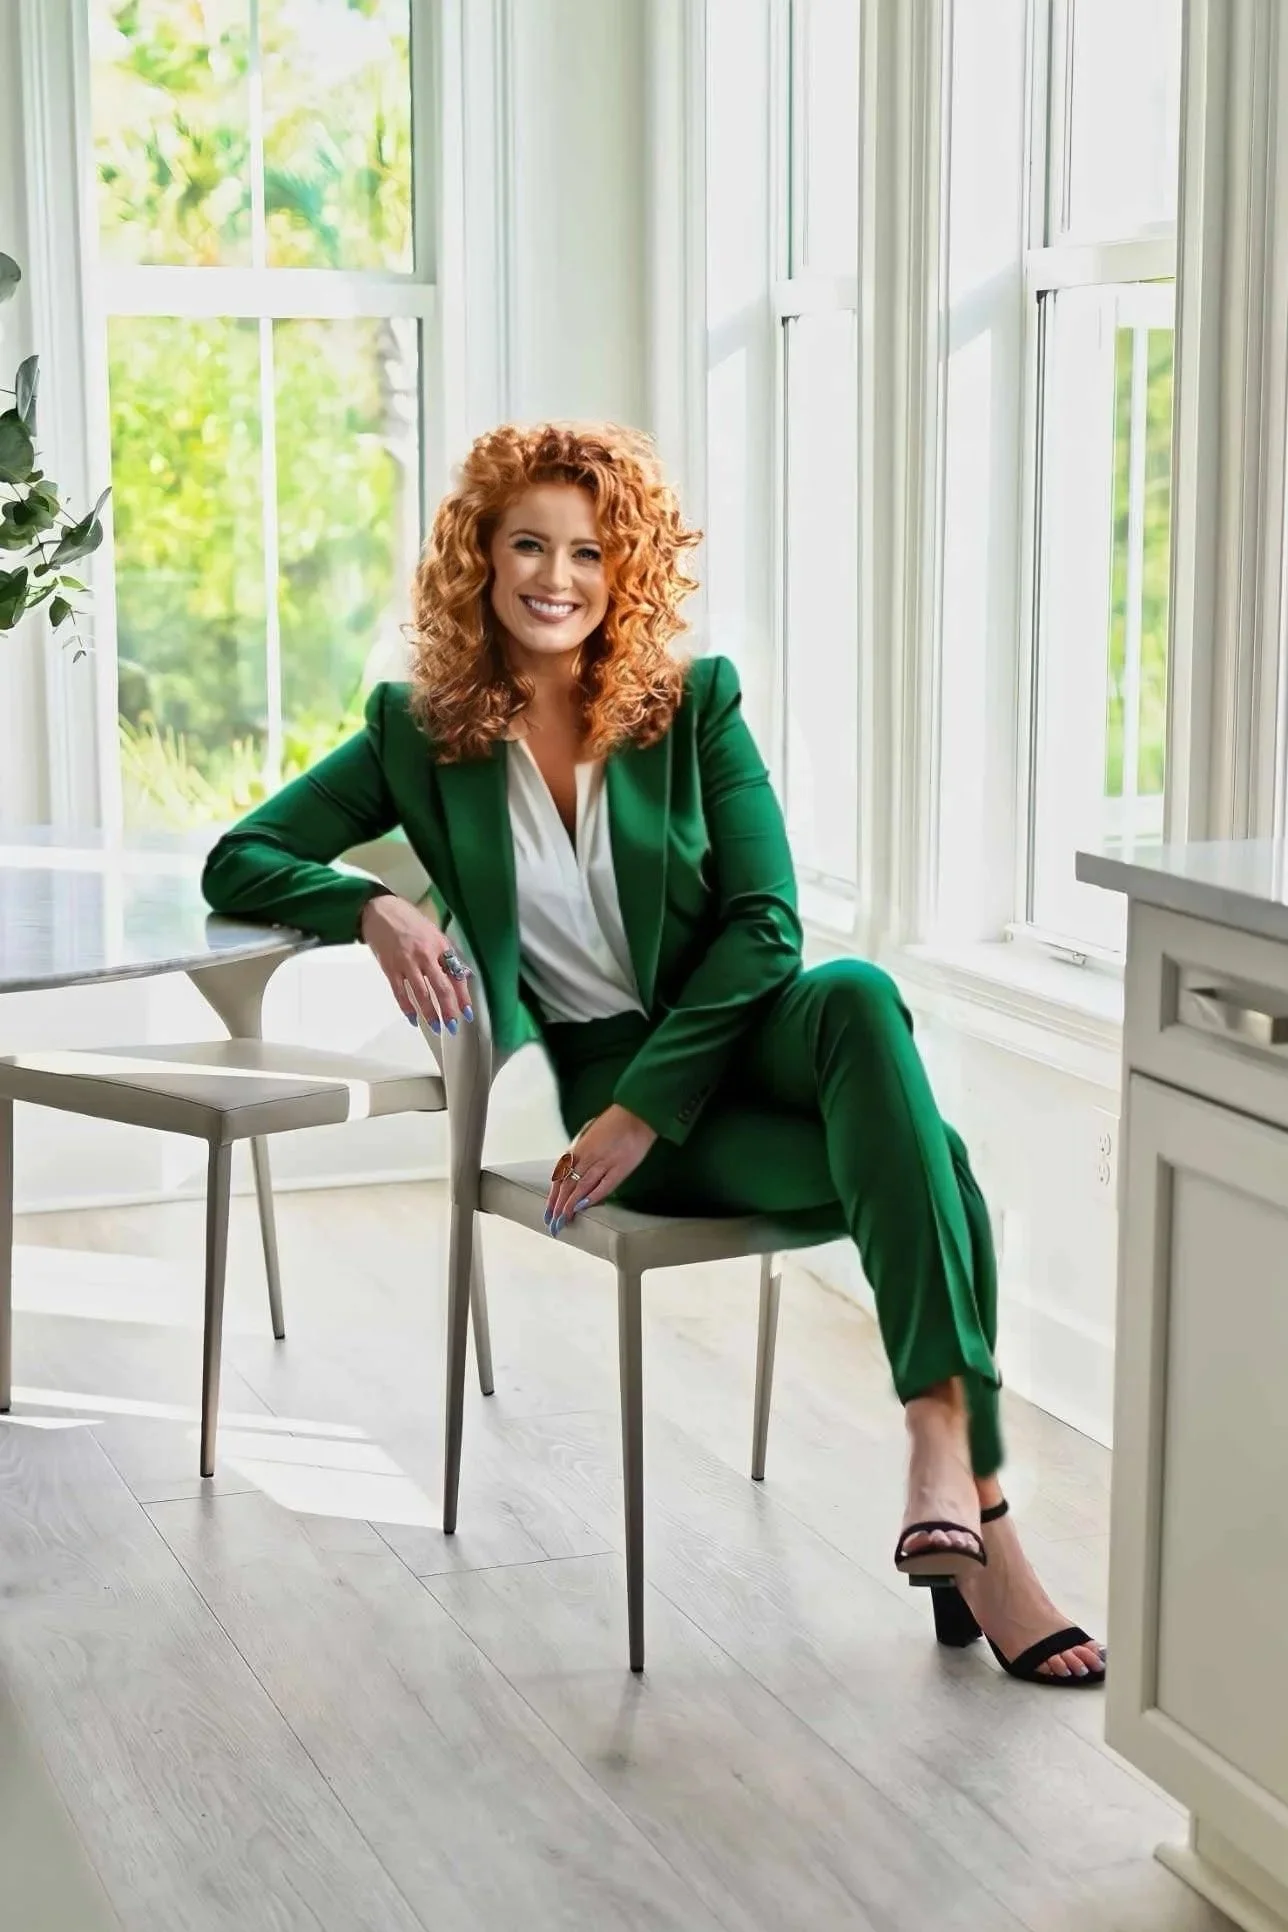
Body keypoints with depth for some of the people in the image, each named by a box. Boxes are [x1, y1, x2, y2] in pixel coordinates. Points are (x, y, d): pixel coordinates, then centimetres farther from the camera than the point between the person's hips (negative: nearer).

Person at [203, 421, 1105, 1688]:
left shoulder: (694, 705, 6)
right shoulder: (421, 736, 7)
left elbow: (763, 922, -3)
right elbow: (238, 865, 8)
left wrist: (645, 1105, -15)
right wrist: (373, 909, -14)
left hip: (735, 1037, 2)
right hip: (594, 1080, -1)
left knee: (860, 999, -37)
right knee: (916, 1159, -31)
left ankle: (942, 1444, -43)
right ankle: (976, 1525, -32)